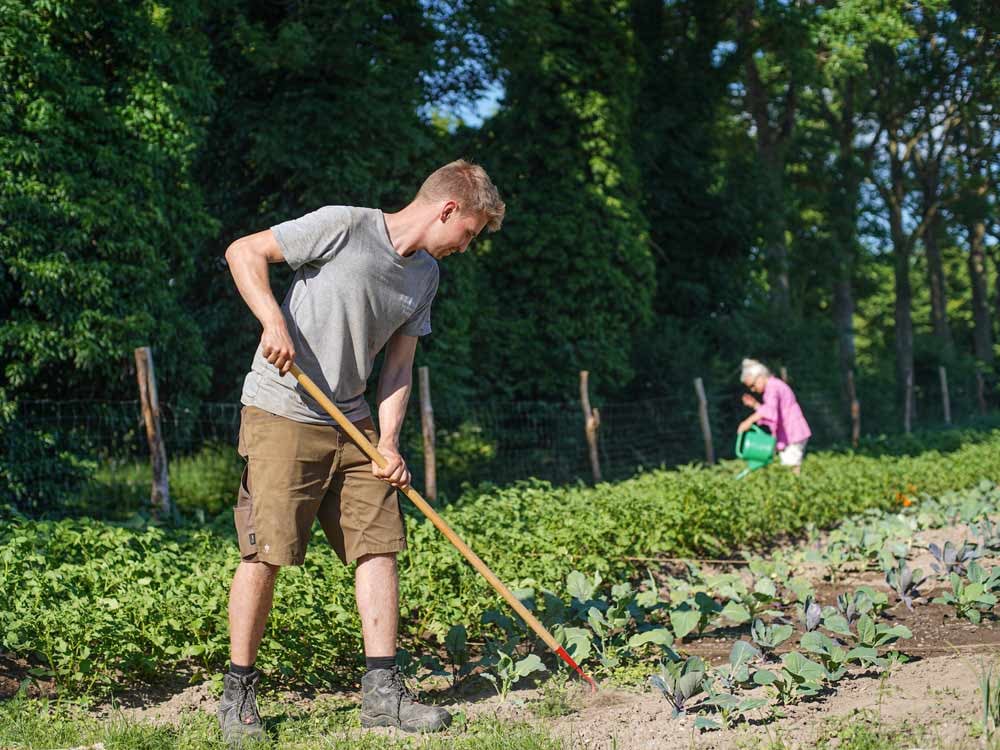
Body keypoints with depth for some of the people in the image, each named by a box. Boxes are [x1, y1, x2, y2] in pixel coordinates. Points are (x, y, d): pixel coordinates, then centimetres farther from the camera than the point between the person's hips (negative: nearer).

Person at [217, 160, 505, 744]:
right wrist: (274, 322, -22)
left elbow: (399, 366, 12)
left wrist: (388, 443, 0)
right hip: (281, 413, -7)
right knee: (265, 552, -7)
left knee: (379, 544, 1)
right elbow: (243, 252, -9)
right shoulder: (344, 226, -13)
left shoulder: (426, 275, 10)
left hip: (351, 421, 7)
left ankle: (382, 691, 7)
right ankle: (238, 694, 7)